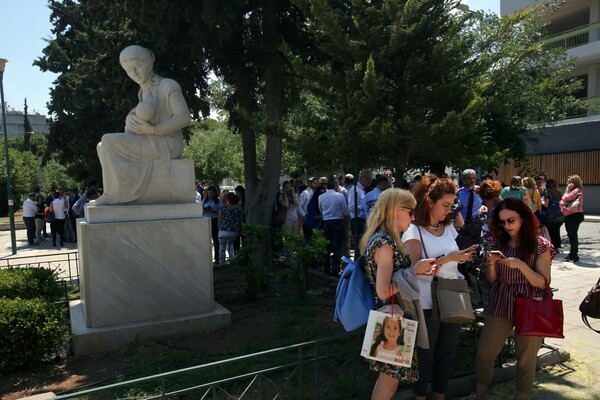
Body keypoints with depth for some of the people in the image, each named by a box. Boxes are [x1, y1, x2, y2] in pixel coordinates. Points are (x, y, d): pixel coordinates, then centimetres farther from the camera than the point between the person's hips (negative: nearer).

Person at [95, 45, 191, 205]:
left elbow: (185, 118, -16)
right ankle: (115, 191, 3)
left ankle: (112, 195, -10)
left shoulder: (169, 86, -8)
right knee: (103, 147, 9)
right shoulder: (144, 91, 17)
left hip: (166, 145, -9)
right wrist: (131, 119, -5)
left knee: (109, 141, -17)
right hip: (151, 142, 9)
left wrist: (153, 130, -21)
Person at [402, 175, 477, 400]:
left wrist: (462, 257, -1)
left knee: (447, 354, 16)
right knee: (425, 355, 9)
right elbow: (414, 267, -22)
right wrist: (448, 258, -26)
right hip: (427, 303, -6)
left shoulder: (449, 228, 9)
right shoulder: (414, 230, -10)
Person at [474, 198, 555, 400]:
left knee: (526, 358, 10)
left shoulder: (539, 245, -8)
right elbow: (492, 279, 6)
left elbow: (542, 282, -12)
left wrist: (520, 265, -26)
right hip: (500, 305, 4)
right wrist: (491, 262, -14)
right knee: (484, 353, 5)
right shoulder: (499, 242, 3)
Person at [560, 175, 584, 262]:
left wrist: (567, 190, -6)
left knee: (572, 235, -9)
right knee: (571, 235, 14)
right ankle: (572, 254, 22)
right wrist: (563, 203, -8)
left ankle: (574, 256, -4)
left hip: (575, 215, -10)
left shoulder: (577, 190, -9)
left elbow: (566, 198, -21)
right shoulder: (571, 191, 21)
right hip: (569, 215, 10)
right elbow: (562, 201, 15)